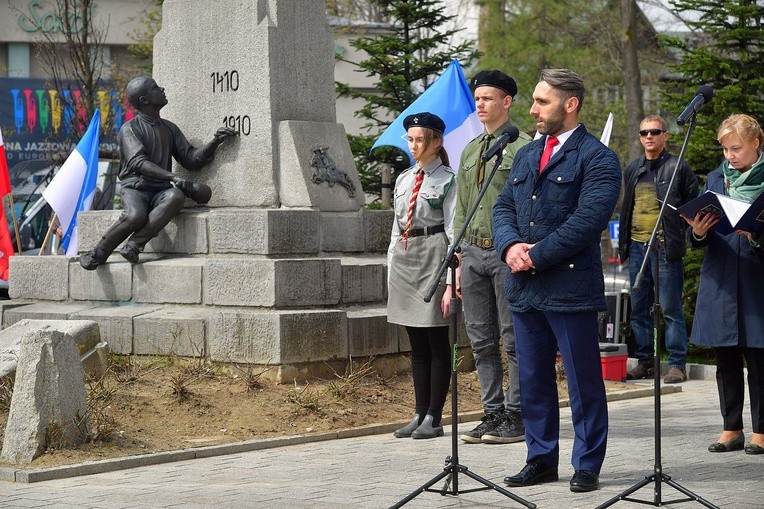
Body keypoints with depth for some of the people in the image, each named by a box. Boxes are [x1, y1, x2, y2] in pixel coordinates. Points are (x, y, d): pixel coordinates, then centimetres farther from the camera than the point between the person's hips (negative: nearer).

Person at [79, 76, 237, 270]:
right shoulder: (130, 129, 1)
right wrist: (172, 177, -27)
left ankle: (133, 245, -37)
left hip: (161, 190, 4)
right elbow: (138, 162, -15)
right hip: (135, 188, -4)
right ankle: (97, 254, -18)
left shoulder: (169, 128, 20)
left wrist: (215, 142, -3)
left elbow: (190, 159, 14)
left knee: (176, 196, -33)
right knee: (136, 216, -38)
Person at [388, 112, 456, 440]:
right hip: (404, 259, 7)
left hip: (433, 257, -7)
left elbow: (454, 231, -8)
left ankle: (433, 418, 2)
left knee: (437, 344, -1)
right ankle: (419, 413, 16)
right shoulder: (403, 180, 15)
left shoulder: (448, 180, -4)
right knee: (417, 346, 10)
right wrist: (391, 272, 13)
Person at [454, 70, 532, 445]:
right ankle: (493, 413, 15)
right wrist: (459, 261, 15)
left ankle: (516, 417, 2)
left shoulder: (523, 147, -4)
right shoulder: (470, 151, 17)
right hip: (472, 250, 7)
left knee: (514, 339, -3)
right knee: (481, 339, 8)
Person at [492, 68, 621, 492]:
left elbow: (587, 220, -17)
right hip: (524, 287, 7)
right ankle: (541, 460, 23)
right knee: (532, 380, 13)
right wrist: (510, 245, -6)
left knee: (584, 382, 1)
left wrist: (536, 256, -16)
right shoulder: (526, 155, 17)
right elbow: (503, 207, 15)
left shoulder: (597, 159, -7)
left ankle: (587, 467, 9)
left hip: (571, 287, -7)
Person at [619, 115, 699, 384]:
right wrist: (623, 244, 16)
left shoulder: (678, 168, -1)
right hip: (637, 246, 6)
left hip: (665, 247, -6)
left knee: (671, 309, -4)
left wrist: (680, 233, -9)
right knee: (639, 308, 9)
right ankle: (644, 361, 17)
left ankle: (677, 364, 0)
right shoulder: (632, 169, 16)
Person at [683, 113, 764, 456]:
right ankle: (732, 428, 15)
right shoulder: (715, 179, 12)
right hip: (720, 282, 4)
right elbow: (699, 240, 10)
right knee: (726, 359, 7)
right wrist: (698, 232, -11)